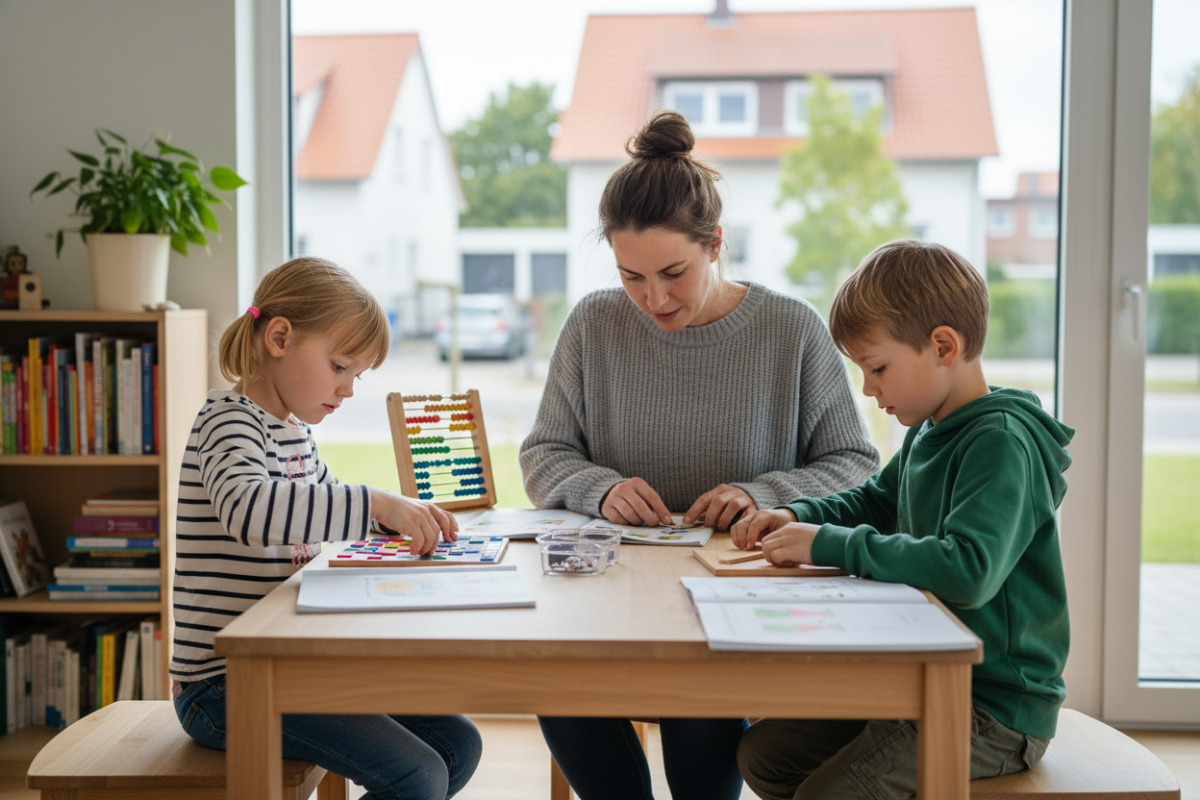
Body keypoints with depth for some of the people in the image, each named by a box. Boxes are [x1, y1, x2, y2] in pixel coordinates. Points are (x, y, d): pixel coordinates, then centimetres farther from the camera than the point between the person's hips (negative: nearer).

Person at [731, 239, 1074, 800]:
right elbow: (877, 501, 24)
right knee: (762, 753, 6)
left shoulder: (1001, 442, -21)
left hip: (998, 709, -9)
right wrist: (798, 516, 5)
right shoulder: (929, 432, 6)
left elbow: (968, 570, -36)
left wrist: (832, 545, -28)